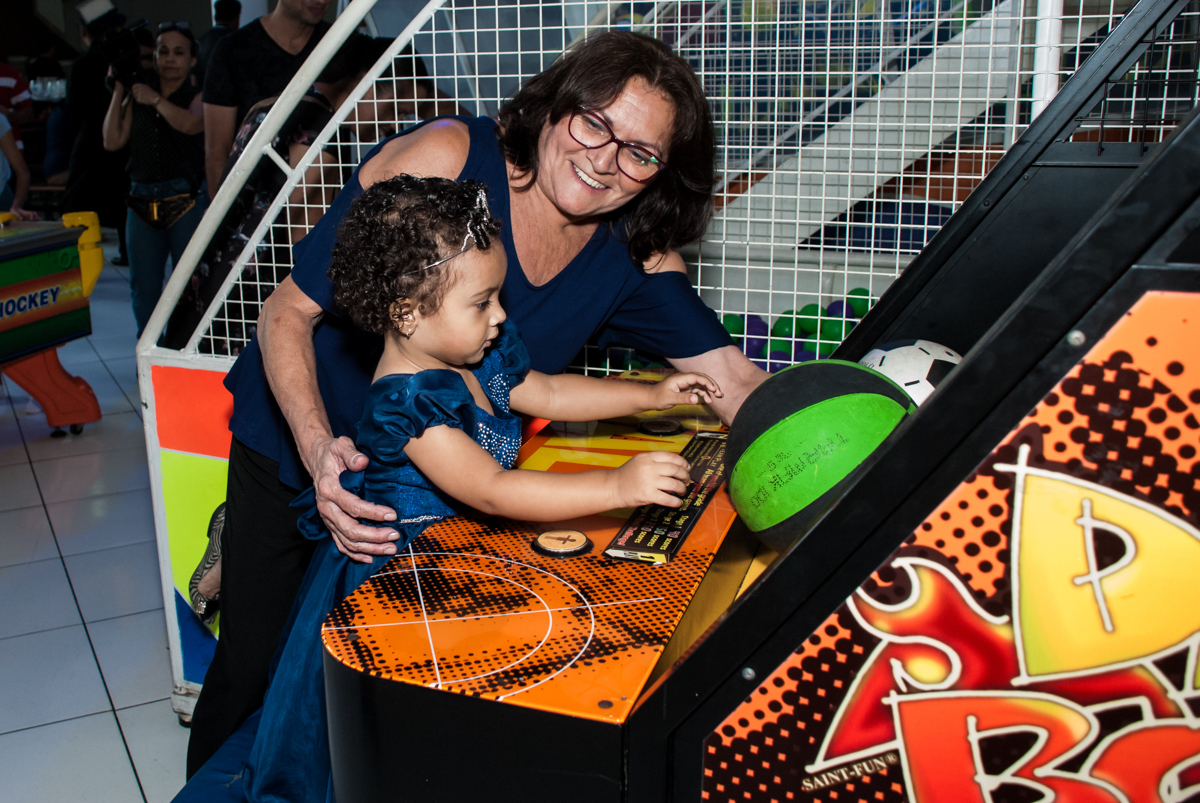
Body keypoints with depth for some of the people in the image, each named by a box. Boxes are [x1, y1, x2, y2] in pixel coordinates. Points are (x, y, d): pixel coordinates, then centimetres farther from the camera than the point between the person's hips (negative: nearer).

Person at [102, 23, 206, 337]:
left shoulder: (197, 97, 3)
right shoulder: (137, 95, 14)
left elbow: (190, 124, -20)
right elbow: (112, 141, 6)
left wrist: (156, 100, -9)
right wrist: (118, 93, 5)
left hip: (186, 202, -4)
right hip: (141, 204, 4)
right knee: (143, 287, 9)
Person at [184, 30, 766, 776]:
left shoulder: (635, 254, -14)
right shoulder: (444, 158, -27)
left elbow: (734, 381, -17)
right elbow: (288, 312, -23)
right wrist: (320, 449, -38)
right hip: (299, 443, -3)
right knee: (254, 667, 5)